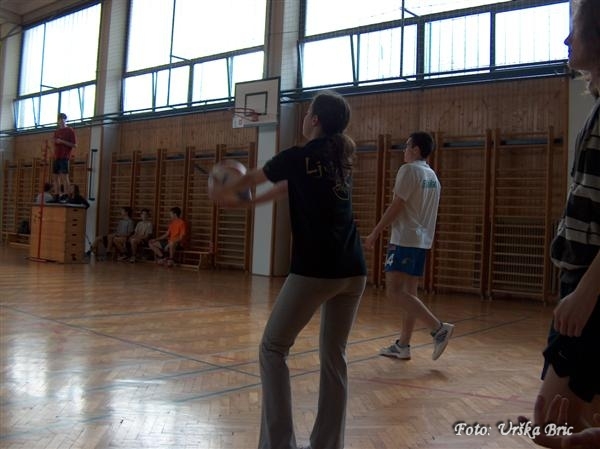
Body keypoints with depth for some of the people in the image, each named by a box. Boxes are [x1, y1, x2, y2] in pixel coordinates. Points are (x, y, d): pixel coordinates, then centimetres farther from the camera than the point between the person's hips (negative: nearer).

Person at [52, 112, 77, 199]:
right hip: (56, 157, 7)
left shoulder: (70, 130, 0)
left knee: (64, 176, -12)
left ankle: (65, 195, -13)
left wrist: (62, 141, -14)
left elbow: (74, 145, -6)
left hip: (64, 157, -7)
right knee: (55, 176, 4)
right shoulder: (56, 132, 19)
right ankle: (57, 196, 7)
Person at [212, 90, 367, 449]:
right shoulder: (341, 161, 16)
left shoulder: (297, 157, -1)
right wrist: (251, 202, 43)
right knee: (334, 357, 14)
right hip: (354, 271, 6)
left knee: (273, 349, 8)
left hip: (315, 270, -6)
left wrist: (224, 192, 39)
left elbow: (251, 178, 18)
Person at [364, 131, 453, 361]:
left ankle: (439, 328, -15)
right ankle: (403, 345, 14)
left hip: (405, 240, -9)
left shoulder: (409, 169, -9)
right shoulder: (433, 176, 16)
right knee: (408, 293, 10)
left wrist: (375, 232, -8)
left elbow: (396, 205, -13)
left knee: (394, 291, -10)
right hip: (422, 241, 9)